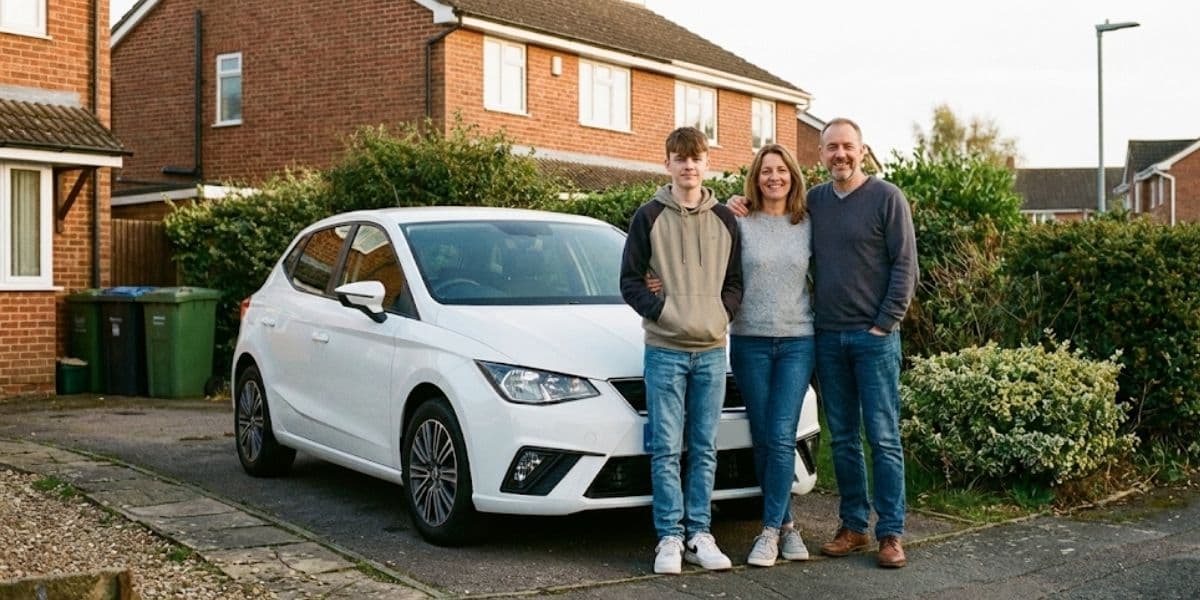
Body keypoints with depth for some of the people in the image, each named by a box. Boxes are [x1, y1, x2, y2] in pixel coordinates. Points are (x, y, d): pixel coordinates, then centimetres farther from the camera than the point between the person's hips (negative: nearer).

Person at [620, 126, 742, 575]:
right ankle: (670, 537, 6)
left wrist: (722, 312, -4)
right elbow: (630, 281, 0)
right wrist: (663, 311, -11)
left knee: (704, 449, 7)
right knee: (666, 449, -1)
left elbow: (735, 281, 13)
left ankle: (699, 535, 15)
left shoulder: (725, 220, 9)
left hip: (712, 349, 3)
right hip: (664, 349, -3)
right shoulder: (649, 217, 1)